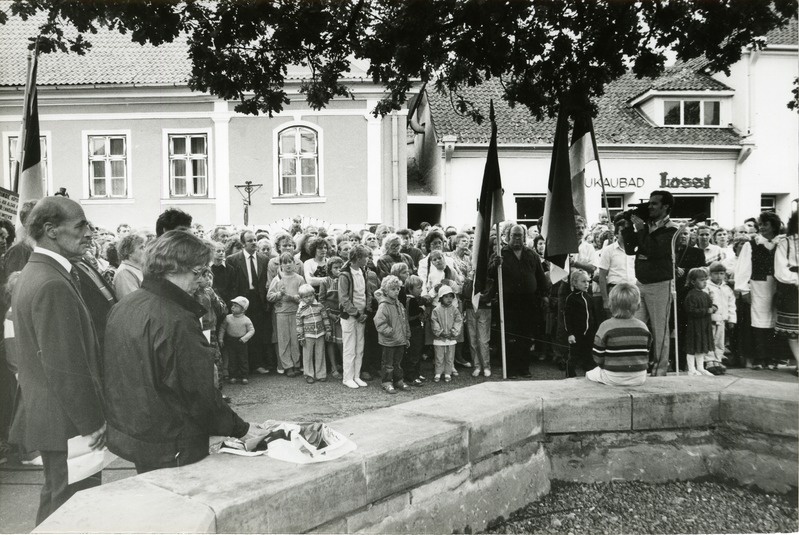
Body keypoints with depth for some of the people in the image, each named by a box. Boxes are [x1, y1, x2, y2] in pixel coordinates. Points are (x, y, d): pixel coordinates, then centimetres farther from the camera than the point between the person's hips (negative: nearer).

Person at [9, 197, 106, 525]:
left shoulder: (35, 273, 9)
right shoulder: (53, 285, -23)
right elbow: (65, 368, -25)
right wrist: (91, 424, -17)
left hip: (49, 415, 10)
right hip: (67, 423, -10)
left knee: (57, 501, 24)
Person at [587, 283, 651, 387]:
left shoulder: (606, 326, -13)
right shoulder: (642, 327, -1)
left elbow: (598, 358, -9)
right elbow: (646, 357, 7)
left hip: (614, 379, -4)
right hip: (639, 379, 4)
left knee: (589, 374, 22)